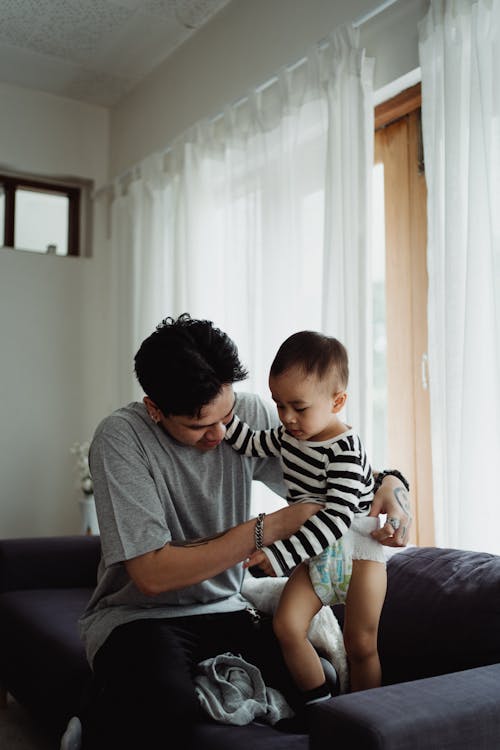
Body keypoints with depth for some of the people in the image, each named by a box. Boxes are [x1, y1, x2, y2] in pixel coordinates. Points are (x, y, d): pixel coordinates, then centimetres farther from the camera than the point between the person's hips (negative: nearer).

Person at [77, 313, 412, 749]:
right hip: (137, 614, -4)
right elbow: (152, 575, -23)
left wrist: (390, 485, -15)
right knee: (166, 702, -35)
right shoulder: (120, 438, -18)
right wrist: (270, 528, -25)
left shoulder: (248, 414, -5)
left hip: (223, 609, 5)